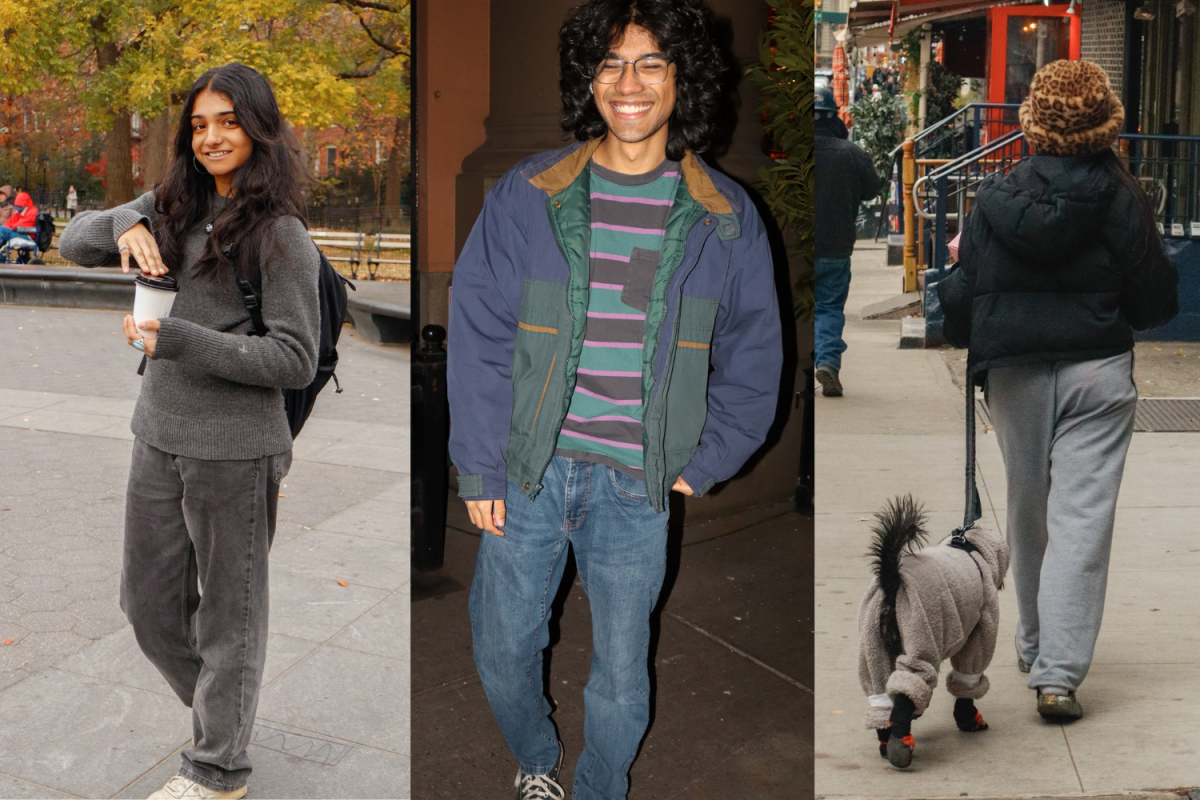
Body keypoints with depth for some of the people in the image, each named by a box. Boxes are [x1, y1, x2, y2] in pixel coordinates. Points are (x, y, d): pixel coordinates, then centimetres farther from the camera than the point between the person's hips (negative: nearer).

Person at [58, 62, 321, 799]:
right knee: (149, 602, 17)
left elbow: (295, 359, -16)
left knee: (228, 613, 8)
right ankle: (218, 705, 40)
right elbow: (74, 243, 10)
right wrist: (125, 226, -12)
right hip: (159, 436, 7)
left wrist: (175, 340, -22)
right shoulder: (173, 206, 7)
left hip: (235, 450, -7)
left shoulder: (280, 234, -12)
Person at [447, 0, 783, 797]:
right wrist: (480, 470, -5)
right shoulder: (526, 194, -4)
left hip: (635, 489, 0)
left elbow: (753, 358, 6)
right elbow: (477, 337, -2)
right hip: (528, 471, 1)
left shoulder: (725, 217, -2)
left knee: (622, 677, 10)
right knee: (503, 649, 14)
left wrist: (702, 464, -1)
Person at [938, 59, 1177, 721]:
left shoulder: (994, 199, -5)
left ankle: (1035, 646, 34)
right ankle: (1058, 672, -8)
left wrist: (963, 335, 20)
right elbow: (1156, 299, -4)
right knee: (1082, 518, -2)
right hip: (1097, 372, -2)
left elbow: (961, 293, -1)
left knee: (1027, 513, 18)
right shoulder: (1119, 200, -9)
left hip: (1015, 375, 2)